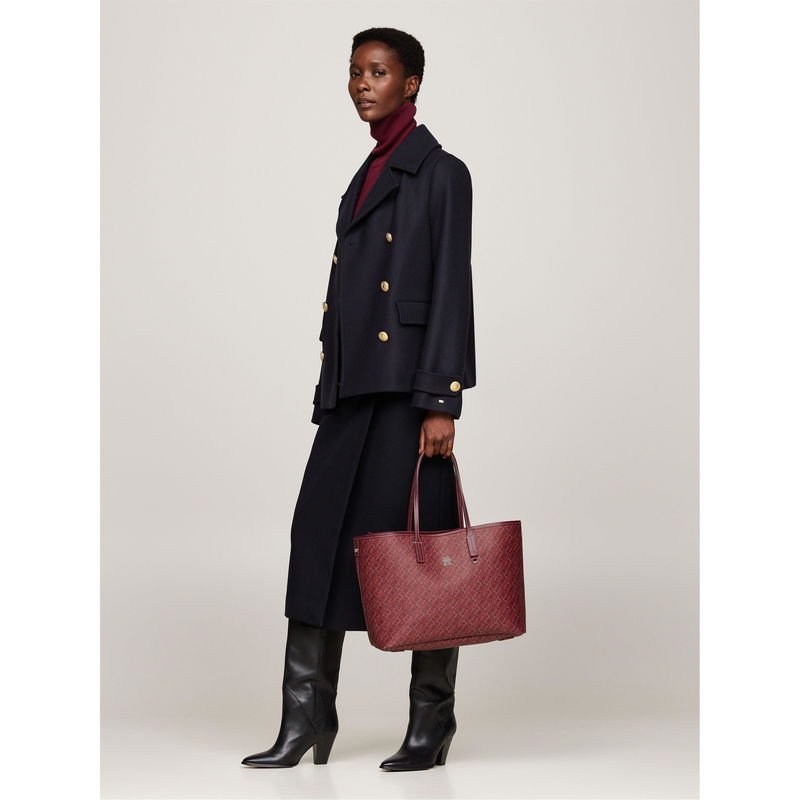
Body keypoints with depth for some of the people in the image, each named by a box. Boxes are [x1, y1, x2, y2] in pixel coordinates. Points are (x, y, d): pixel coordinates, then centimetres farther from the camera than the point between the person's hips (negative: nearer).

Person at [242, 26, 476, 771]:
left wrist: (440, 403, -17)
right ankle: (307, 719, 8)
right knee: (319, 535, 2)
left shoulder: (440, 173, -2)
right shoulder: (366, 176, 21)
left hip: (408, 387, -7)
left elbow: (452, 292, -10)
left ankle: (431, 723, 10)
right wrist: (330, 395, 17)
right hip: (353, 389, 8)